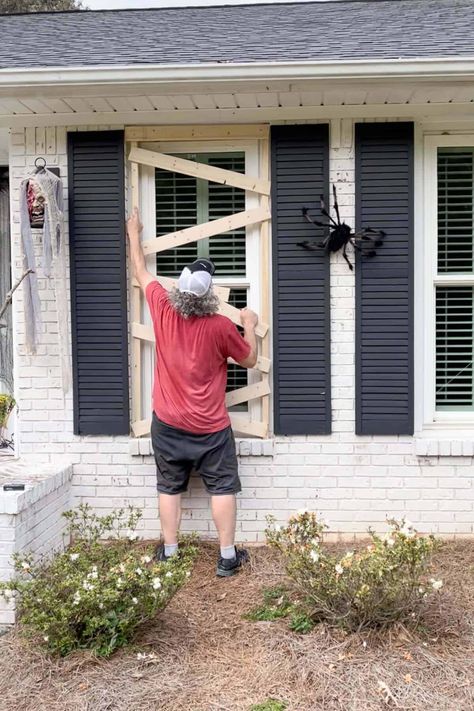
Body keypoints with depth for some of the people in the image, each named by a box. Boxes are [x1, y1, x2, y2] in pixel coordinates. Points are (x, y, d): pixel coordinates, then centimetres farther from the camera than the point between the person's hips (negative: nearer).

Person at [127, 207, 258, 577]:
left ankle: (169, 553, 21)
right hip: (211, 428, -3)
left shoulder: (163, 309, -9)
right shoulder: (221, 326, -17)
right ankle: (228, 556, 13)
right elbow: (250, 359, -1)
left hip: (168, 424, 3)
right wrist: (250, 326, 14)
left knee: (170, 488, 13)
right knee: (222, 488, 8)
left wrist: (134, 234, 23)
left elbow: (141, 272, 10)